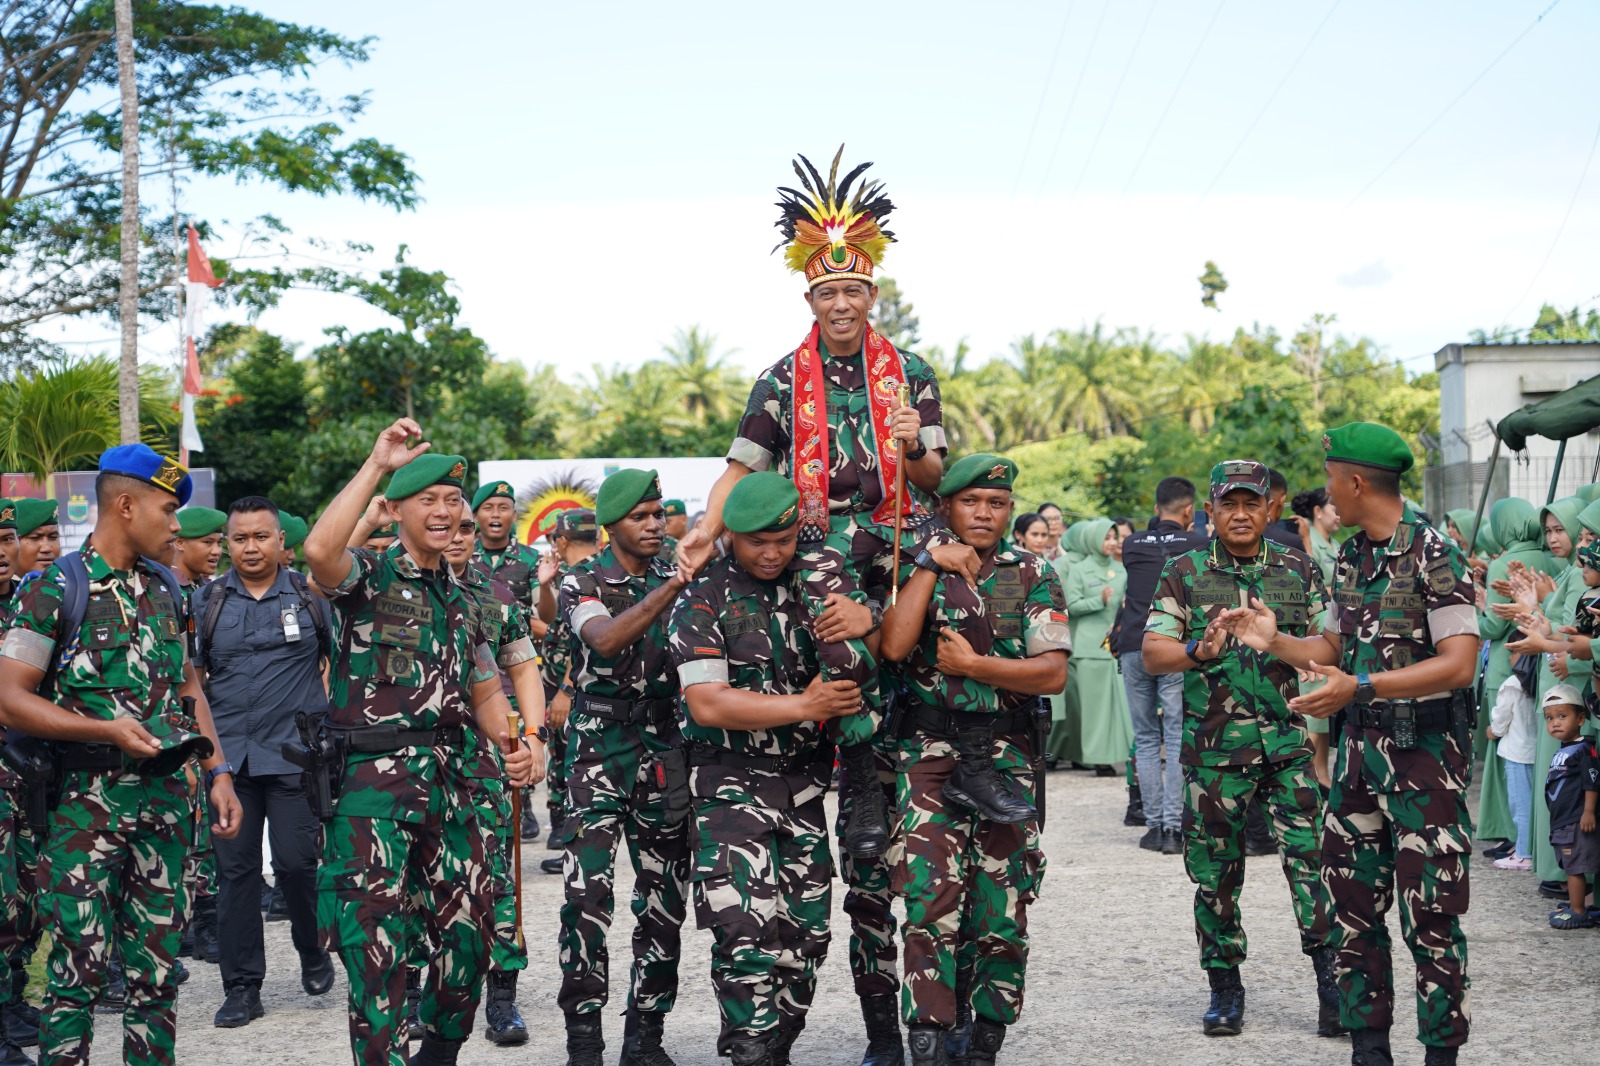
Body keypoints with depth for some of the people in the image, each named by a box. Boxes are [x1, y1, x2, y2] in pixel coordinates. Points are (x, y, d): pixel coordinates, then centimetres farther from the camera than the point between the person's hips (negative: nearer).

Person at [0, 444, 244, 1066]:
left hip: (165, 797, 6)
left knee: (158, 966, 7)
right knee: (80, 966, -6)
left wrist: (217, 772, 13)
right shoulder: (55, 589, -6)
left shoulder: (166, 587, 14)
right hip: (87, 800, -6)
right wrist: (107, 730, -18)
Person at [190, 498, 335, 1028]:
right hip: (228, 758, 2)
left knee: (296, 861, -4)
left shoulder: (311, 597, 4)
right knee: (235, 870, 4)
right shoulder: (205, 601, 8)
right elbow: (191, 676, 9)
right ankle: (241, 988, 11)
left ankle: (313, 952, 24)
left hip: (295, 756, -2)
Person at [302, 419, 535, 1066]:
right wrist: (376, 464, -22)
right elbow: (319, 551, -27)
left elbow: (484, 692, 22)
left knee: (468, 936, 11)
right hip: (373, 778, -6)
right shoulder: (367, 575, -3)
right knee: (378, 948, -4)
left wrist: (514, 746, 1)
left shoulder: (461, 600, 17)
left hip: (451, 778, 7)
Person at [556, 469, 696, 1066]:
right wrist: (670, 588, -33)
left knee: (663, 903, 5)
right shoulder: (583, 583, -2)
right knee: (587, 895, -11)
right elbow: (606, 639, -22)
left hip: (664, 753, 4)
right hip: (599, 752, -3)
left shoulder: (678, 580, 9)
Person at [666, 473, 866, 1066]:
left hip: (802, 784, 6)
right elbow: (707, 704, -15)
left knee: (804, 933, 7)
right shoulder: (702, 601, -5)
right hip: (732, 786, -5)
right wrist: (805, 706, -17)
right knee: (748, 930, -15)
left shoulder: (810, 592, 11)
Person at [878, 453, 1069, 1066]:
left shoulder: (1033, 576, 8)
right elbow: (894, 646, -11)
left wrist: (972, 664, -9)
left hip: (1008, 759, 1)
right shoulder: (916, 570, 9)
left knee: (1000, 913, 3)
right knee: (929, 902, -13)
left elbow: (1053, 673, -3)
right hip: (930, 750, -1)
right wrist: (930, 564, -9)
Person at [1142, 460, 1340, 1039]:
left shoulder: (1299, 570, 9)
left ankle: (1331, 979, -1)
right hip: (1213, 747, 0)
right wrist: (1197, 652, -21)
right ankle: (1225, 986, 19)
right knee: (1215, 871, 6)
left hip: (1292, 742, 0)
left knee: (1309, 856, -10)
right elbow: (1153, 652, -1)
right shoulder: (1184, 573, 6)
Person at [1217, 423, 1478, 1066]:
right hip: (1360, 748, 8)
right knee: (1353, 905, 10)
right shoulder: (1349, 557, 12)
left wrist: (1359, 687, -27)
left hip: (1425, 752, -8)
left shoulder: (1435, 555, -13)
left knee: (1430, 915, -4)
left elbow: (1458, 664, -20)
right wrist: (1275, 641, 3)